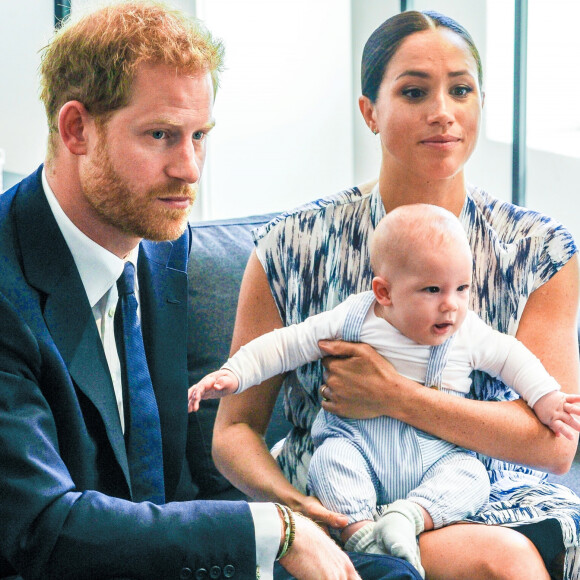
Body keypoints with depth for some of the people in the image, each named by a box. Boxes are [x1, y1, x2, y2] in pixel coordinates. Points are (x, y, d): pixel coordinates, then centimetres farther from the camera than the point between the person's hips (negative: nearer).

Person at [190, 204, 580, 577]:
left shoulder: (468, 335, -1)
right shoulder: (352, 320, -5)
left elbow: (513, 357, 14)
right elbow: (286, 345, 0)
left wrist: (547, 400, 2)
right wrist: (232, 376, -6)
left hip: (435, 454, 2)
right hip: (358, 442, -1)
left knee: (471, 476, -25)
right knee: (331, 459, -31)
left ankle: (409, 516, -37)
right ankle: (360, 530, -35)